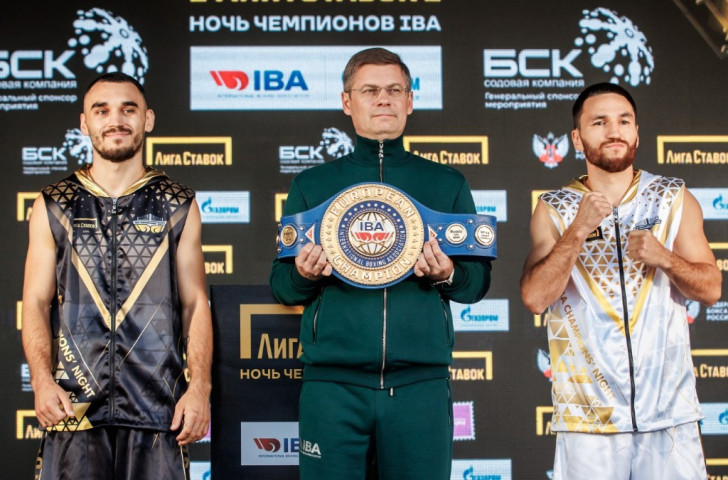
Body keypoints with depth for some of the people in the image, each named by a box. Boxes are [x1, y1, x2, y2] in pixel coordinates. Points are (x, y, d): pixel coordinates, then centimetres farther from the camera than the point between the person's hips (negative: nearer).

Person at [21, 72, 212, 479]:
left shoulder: (178, 206, 9)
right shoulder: (54, 206, 10)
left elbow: (195, 304, 7)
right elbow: (36, 302, 7)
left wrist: (200, 388, -5)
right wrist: (42, 382, -8)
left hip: (158, 406, 0)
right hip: (73, 405, 0)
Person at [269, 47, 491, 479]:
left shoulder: (447, 184, 13)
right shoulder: (312, 185, 12)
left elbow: (479, 281, 13)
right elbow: (281, 284, 13)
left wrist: (449, 275, -9)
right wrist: (303, 275, -10)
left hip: (421, 383, 1)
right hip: (333, 383, 0)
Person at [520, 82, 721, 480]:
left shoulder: (674, 199, 7)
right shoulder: (553, 209, 4)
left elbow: (711, 289, 6)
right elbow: (534, 298, -7)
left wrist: (664, 257, -12)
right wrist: (578, 231, -18)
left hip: (669, 406, 1)